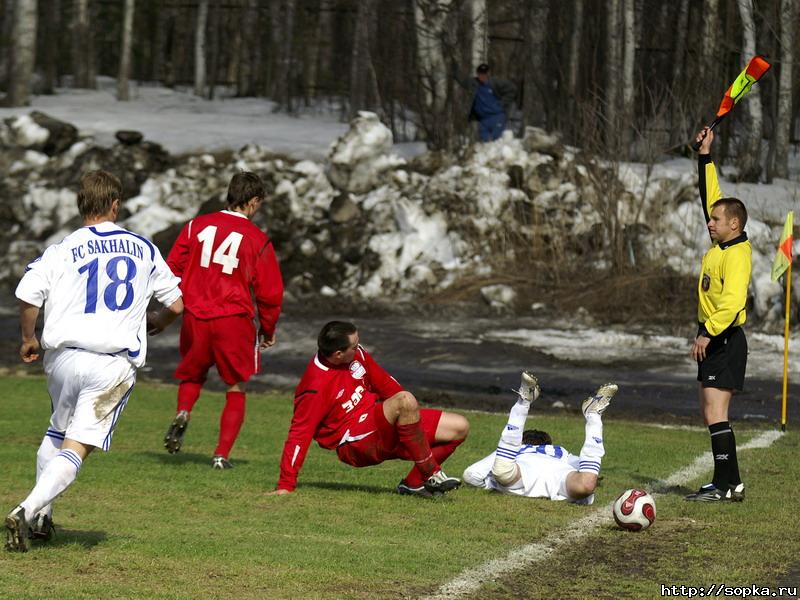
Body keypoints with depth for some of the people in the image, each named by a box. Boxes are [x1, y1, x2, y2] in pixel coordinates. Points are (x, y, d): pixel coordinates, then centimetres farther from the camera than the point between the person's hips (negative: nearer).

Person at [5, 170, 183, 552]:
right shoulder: (143, 249, 8)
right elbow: (176, 304, 13)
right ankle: (27, 511, -23)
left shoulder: (62, 250, 1)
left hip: (62, 356, 1)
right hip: (115, 362, -1)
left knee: (57, 433, 25)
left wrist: (29, 339, 7)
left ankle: (41, 516, 25)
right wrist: (157, 322, 35)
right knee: (76, 448, -5)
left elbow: (27, 295, -11)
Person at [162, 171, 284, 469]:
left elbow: (172, 269, 6)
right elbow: (270, 291, 0)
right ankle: (222, 454, 4)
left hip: (194, 318, 2)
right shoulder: (257, 239, -3)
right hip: (234, 320, -2)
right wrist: (268, 330, 15)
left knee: (191, 376, 25)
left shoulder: (197, 226, 4)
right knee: (236, 389, 12)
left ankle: (183, 413, -6)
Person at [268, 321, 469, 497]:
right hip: (356, 443, -8)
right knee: (405, 401, -35)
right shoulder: (315, 388, -22)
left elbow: (384, 382, 14)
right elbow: (299, 434, -19)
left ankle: (414, 483, -5)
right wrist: (286, 485, -19)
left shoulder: (357, 354, -1)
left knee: (459, 427, 0)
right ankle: (432, 476, -25)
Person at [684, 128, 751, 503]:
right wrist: (705, 156, 21)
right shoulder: (721, 245, 10)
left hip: (725, 340, -10)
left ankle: (728, 484, -16)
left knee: (716, 414, -14)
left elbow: (732, 301, -28)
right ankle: (726, 483, 14)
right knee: (711, 415, 11)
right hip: (713, 339, 10)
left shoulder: (737, 255, -17)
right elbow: (711, 195, 21)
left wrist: (707, 333, -30)